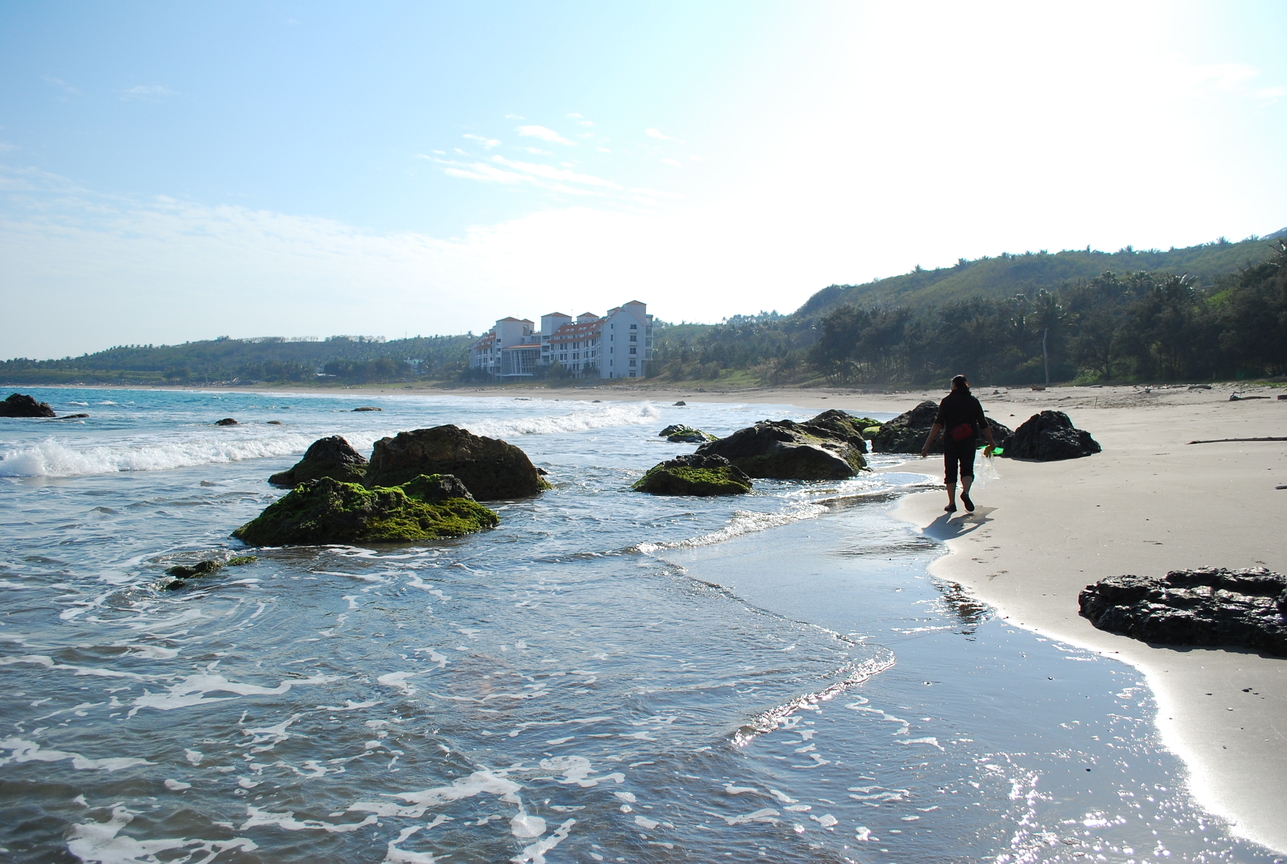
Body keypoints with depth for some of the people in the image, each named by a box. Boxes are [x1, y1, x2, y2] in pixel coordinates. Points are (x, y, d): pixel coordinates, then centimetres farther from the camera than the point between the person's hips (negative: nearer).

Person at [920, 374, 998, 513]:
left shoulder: (947, 401, -2)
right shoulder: (973, 401, 5)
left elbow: (938, 424, -9)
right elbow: (984, 425, 8)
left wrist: (927, 444, -9)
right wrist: (991, 442, 22)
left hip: (950, 440, -1)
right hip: (969, 441, 1)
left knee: (950, 472, 8)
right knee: (967, 469, 9)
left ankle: (951, 503, 6)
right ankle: (965, 492, -19)